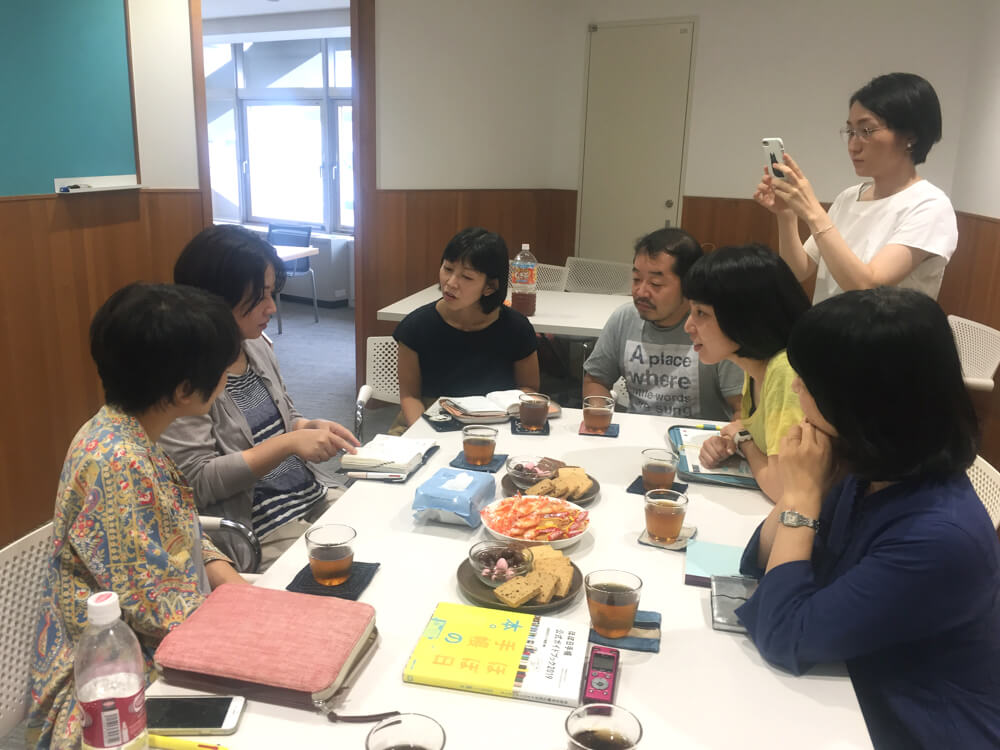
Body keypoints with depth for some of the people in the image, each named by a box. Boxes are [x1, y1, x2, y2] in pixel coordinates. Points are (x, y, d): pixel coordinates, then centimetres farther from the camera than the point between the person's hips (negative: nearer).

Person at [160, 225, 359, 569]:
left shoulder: (257, 345, 6)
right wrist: (287, 444, -24)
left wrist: (312, 427, -3)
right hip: (259, 532, -8)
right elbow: (198, 481, -19)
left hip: (313, 497, 8)